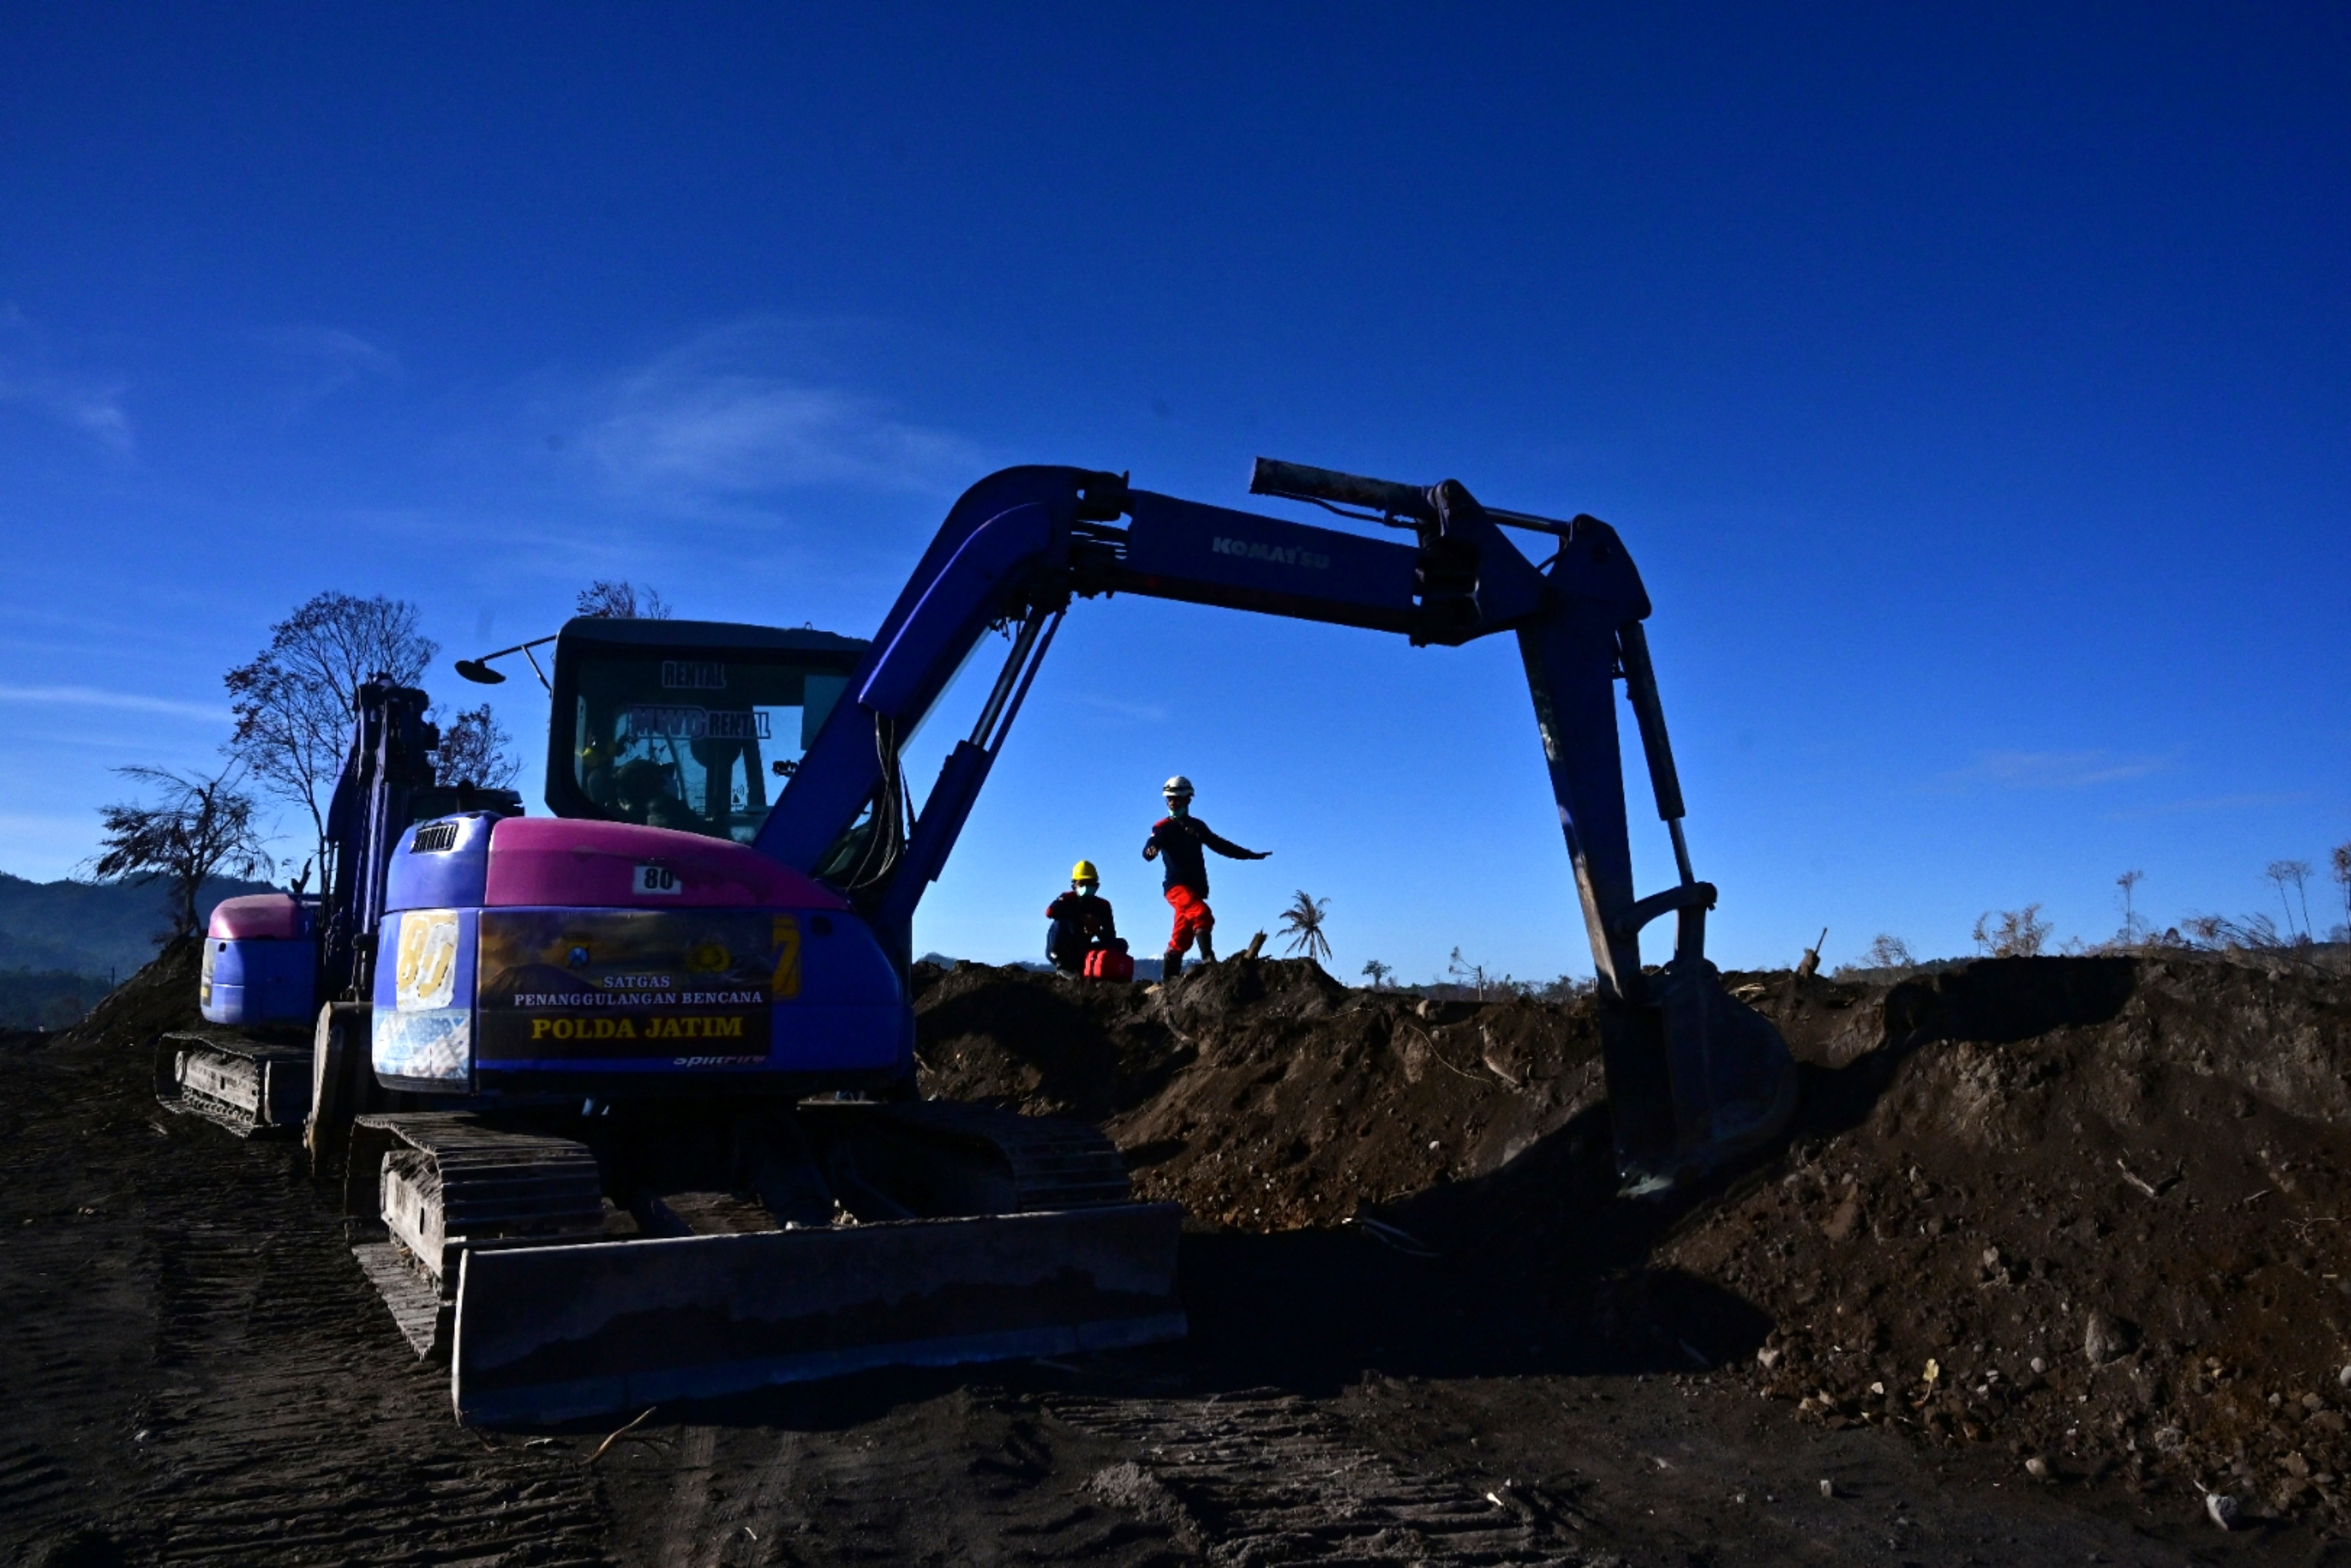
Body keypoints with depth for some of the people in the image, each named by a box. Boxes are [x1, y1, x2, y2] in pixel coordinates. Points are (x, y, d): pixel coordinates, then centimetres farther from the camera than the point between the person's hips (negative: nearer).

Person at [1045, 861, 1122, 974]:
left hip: (1082, 951, 4)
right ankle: (1063, 965, -22)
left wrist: (1098, 932, -33)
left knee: (1121, 945, -10)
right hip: (1061, 951, -4)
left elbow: (1111, 936, -8)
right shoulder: (1068, 899, -10)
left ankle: (1081, 968, -14)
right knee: (1061, 922, -31)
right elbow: (1050, 912, -33)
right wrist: (1081, 918, -38)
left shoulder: (1103, 905, 0)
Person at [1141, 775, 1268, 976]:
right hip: (1177, 886, -6)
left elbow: (1220, 845, 25)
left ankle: (1168, 980, 10)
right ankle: (1208, 960, -30)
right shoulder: (1163, 827, 0)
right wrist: (1151, 850, -42)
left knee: (1181, 940, 5)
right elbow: (1149, 849, -16)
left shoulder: (1197, 826, 17)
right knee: (1203, 915, -29)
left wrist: (1251, 854, 25)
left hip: (1197, 888, 6)